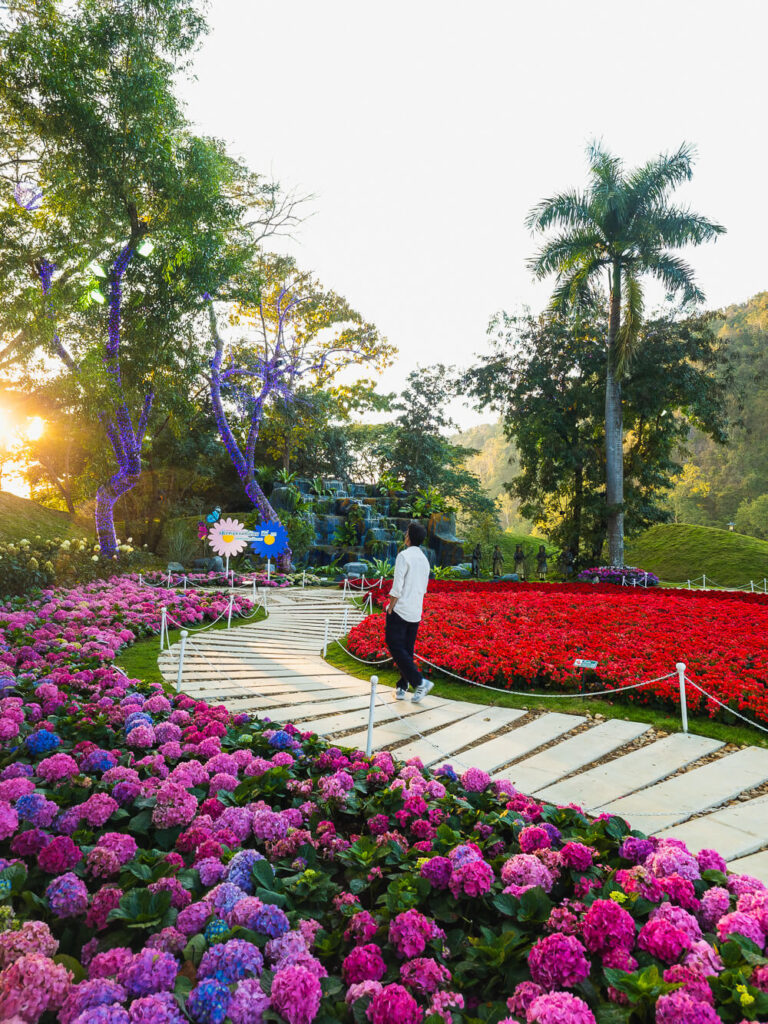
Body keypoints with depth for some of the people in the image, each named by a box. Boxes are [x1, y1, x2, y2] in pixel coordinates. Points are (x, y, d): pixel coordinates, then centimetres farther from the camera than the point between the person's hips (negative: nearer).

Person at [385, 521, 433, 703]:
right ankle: (402, 688, 15)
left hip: (400, 611, -8)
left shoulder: (404, 555, -12)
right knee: (407, 649, 12)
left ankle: (419, 682, -9)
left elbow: (397, 587, -16)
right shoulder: (425, 559, 12)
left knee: (395, 647, -2)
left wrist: (389, 609, -8)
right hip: (416, 613, 8)